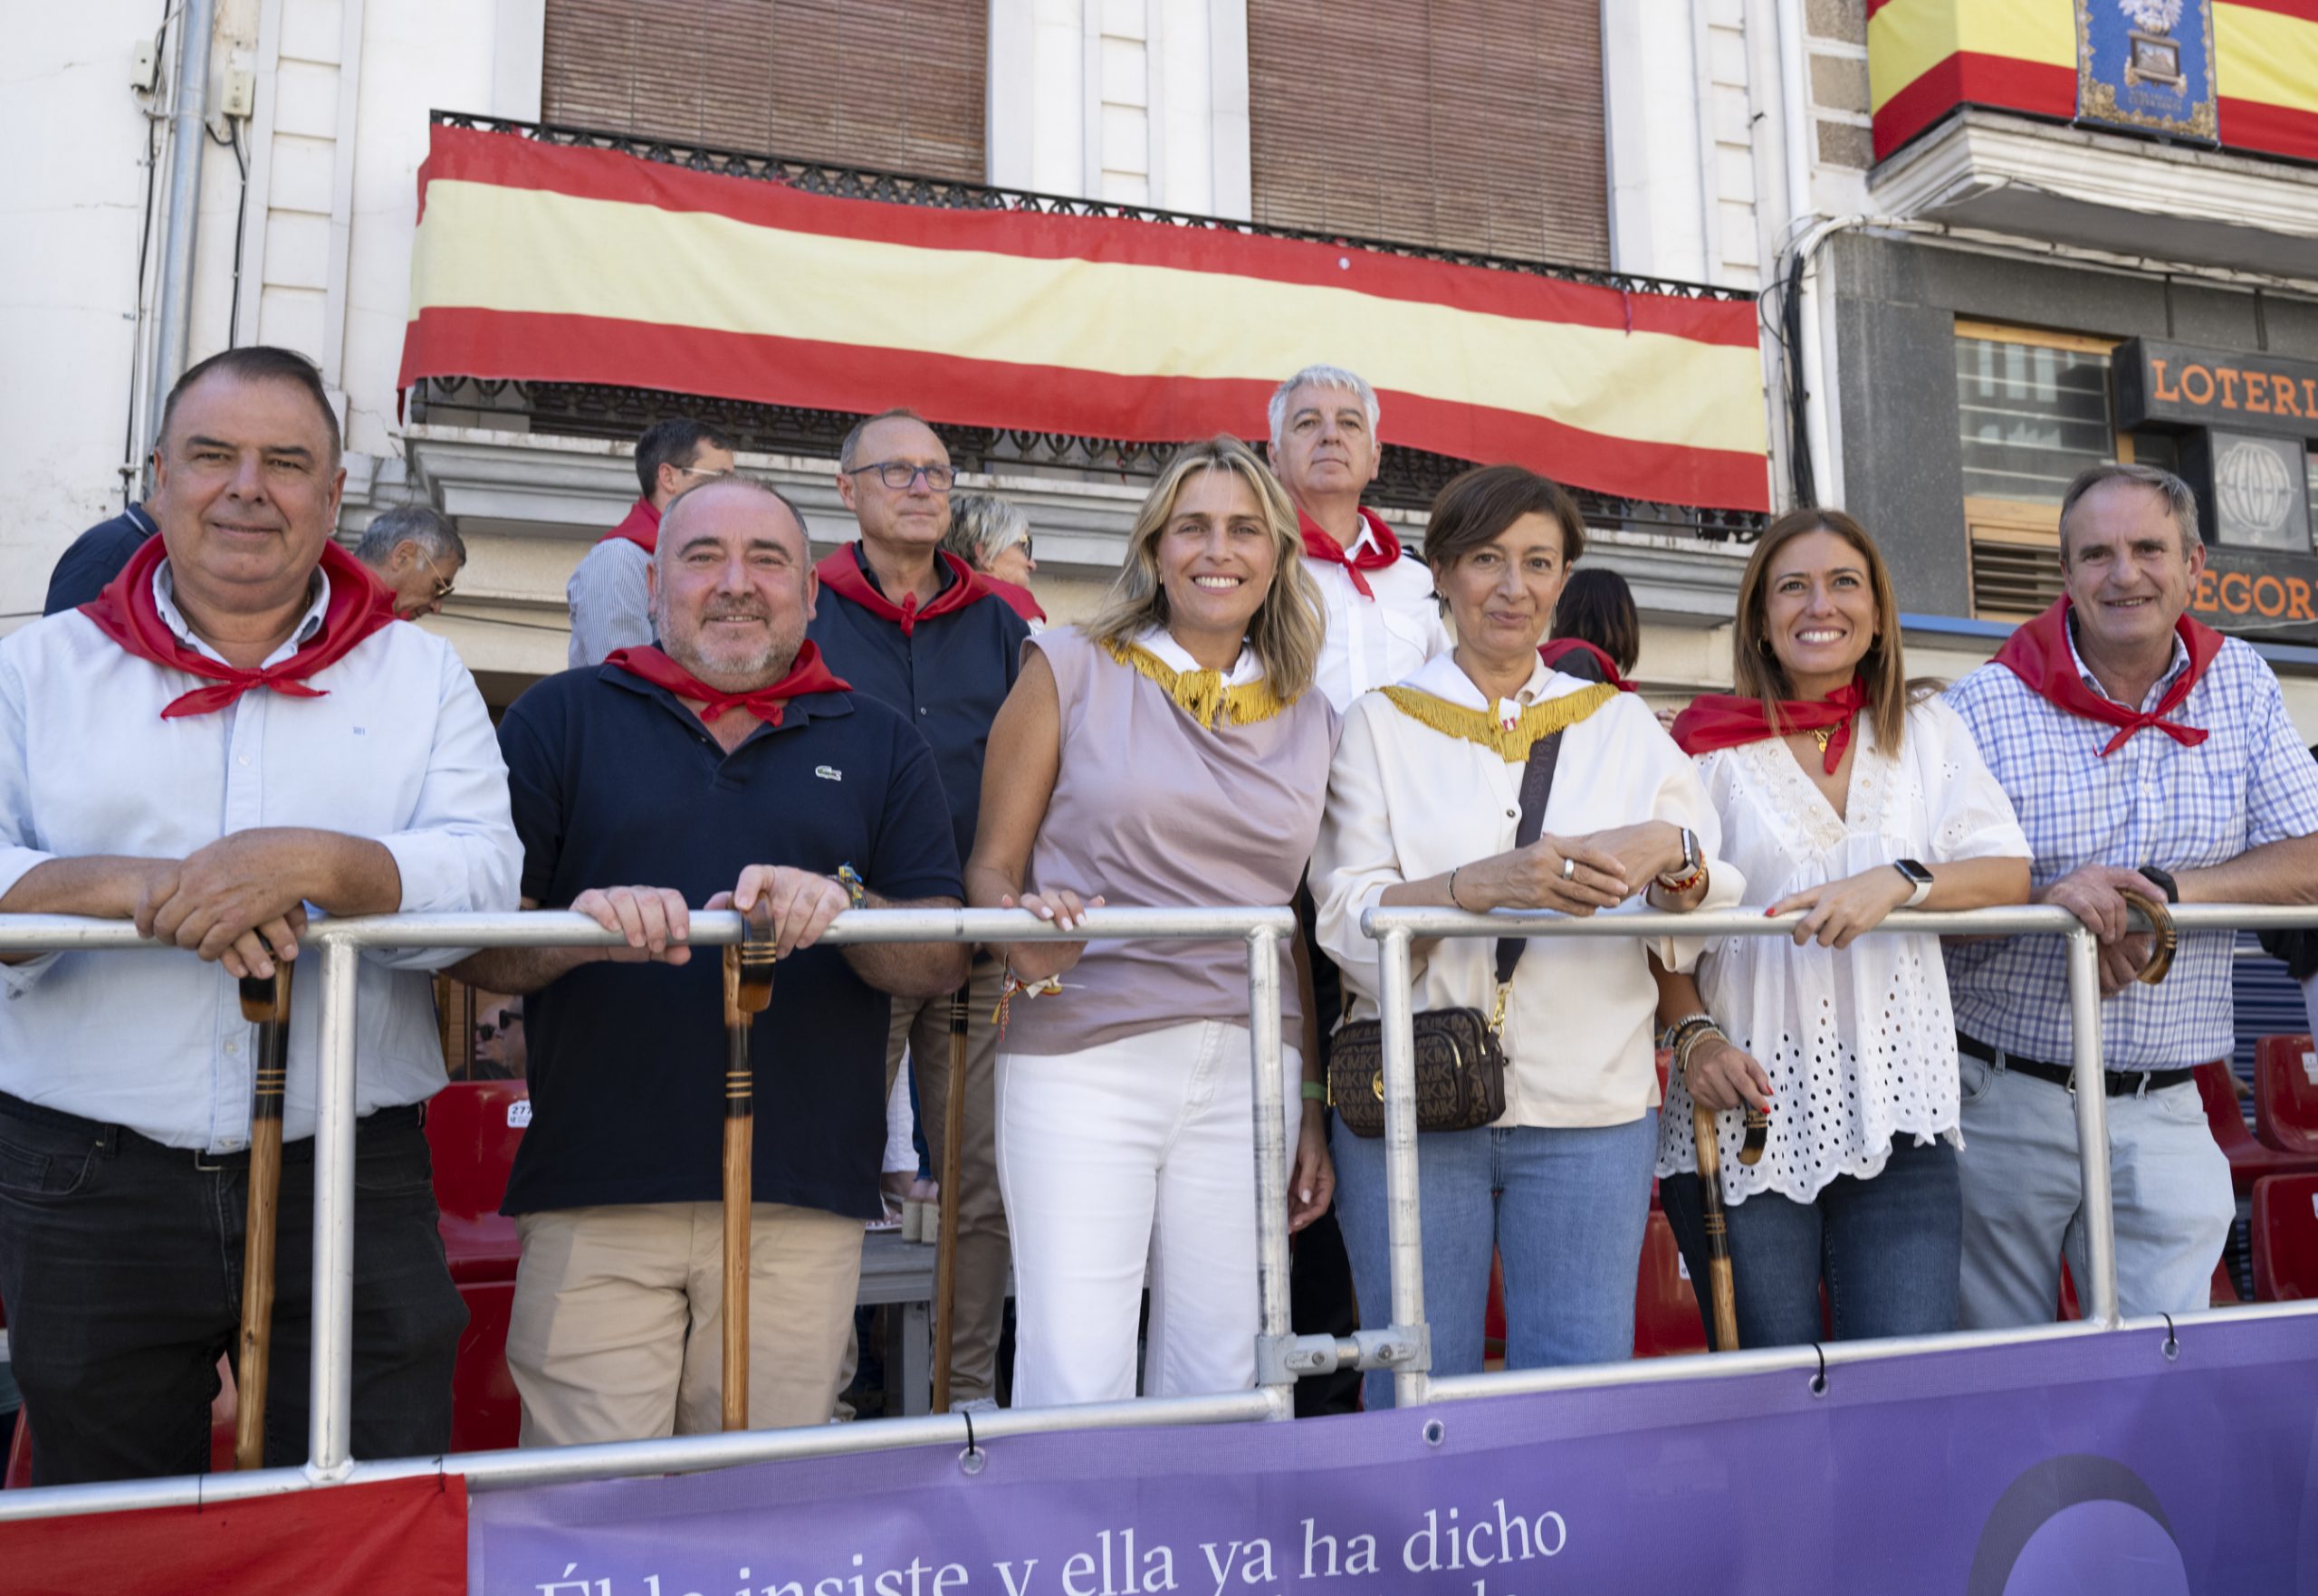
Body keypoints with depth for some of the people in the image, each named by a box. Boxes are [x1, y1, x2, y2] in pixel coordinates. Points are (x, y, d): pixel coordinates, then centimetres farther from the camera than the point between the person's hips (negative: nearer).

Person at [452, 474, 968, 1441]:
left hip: (804, 1213, 1)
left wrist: (844, 912, -16)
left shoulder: (879, 745, 13)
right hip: (596, 1195, -1)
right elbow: (477, 943, 2)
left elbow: (942, 960, 5)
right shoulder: (559, 720, 10)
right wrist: (580, 926, -20)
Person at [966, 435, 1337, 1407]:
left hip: (1248, 1072, 3)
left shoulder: (1310, 720, 14)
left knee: (1218, 1387, 6)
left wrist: (1312, 1106, 14)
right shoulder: (1071, 670, 4)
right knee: (1075, 1393, -6)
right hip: (1081, 1061, -3)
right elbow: (991, 867, 2)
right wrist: (1023, 926, -20)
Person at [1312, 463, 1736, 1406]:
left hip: (1591, 1107, 2)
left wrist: (1671, 853, -13)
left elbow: (1708, 919, 9)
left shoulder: (1621, 724, 15)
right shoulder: (1383, 724, 9)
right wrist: (1487, 883, -21)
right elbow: (1347, 922, -4)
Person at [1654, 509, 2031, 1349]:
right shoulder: (1711, 746, 4)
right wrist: (1694, 1034, -12)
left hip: (1899, 1113, 2)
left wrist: (1896, 882, -16)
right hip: (1748, 1108, -2)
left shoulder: (1927, 729, 13)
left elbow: (2008, 872, 2)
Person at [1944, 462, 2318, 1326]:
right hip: (2003, 1102, -2)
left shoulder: (2241, 684, 6)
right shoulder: (1987, 704, -7)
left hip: (2161, 1116, 3)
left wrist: (2166, 890, -16)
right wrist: (2045, 898, -28)